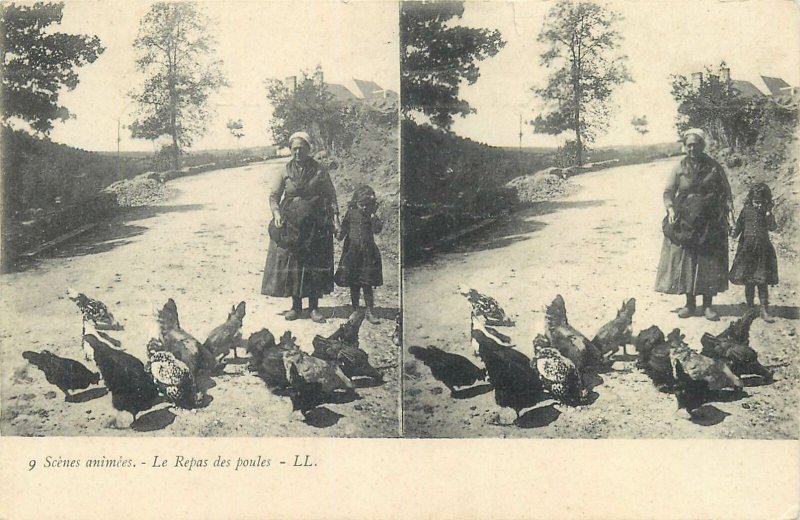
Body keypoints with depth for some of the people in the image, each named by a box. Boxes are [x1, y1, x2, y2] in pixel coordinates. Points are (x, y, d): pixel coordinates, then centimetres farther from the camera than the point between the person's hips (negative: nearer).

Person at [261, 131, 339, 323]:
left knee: (314, 266, -1)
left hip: (314, 226, -2)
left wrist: (335, 219, -8)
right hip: (290, 226, 2)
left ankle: (314, 308, 9)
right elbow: (274, 196, 9)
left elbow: (331, 196, 2)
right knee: (291, 264, 2)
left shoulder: (319, 172, -1)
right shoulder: (286, 172, 4)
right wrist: (276, 213, -9)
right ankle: (296, 307, 14)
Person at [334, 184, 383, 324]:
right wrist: (341, 234, -11)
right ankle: (355, 310, 18)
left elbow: (377, 229, -12)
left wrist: (373, 215, -18)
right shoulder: (351, 213, 2)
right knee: (353, 284, 7)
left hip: (367, 253, -1)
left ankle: (370, 312, 4)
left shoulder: (371, 216, 0)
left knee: (367, 284, -3)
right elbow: (344, 228, 8)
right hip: (352, 252, 1)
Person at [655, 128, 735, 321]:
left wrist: (729, 211, -9)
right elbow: (668, 191, 3)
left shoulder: (714, 168, 2)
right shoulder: (680, 168, 3)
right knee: (685, 263, 3)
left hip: (709, 223, -1)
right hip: (684, 223, 1)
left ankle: (708, 305, 9)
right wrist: (670, 208, -14)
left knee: (709, 264, 0)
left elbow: (726, 192, 5)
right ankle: (690, 304, 14)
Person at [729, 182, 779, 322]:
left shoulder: (768, 213, 2)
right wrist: (735, 233, -12)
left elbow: (773, 227, -11)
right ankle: (749, 308, 19)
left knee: (762, 282, -2)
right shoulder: (746, 210, 3)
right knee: (748, 281, 7)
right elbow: (739, 225, 6)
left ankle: (765, 310, 2)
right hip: (746, 248, 1)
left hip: (762, 249, -1)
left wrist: (768, 213, -17)